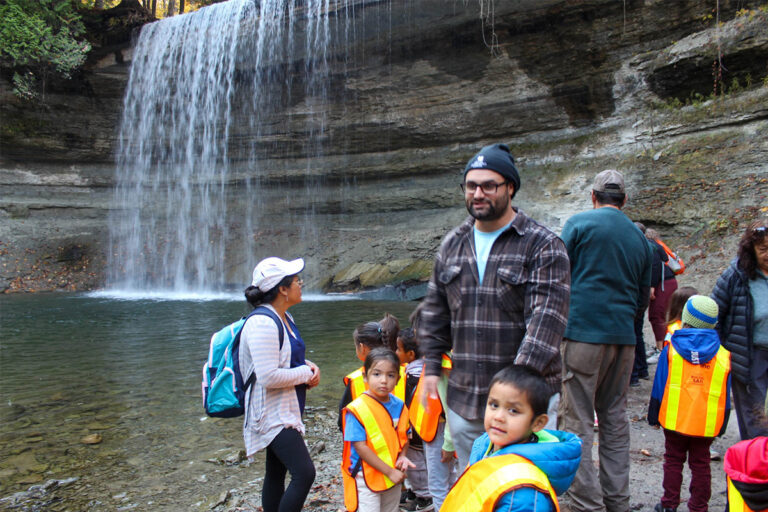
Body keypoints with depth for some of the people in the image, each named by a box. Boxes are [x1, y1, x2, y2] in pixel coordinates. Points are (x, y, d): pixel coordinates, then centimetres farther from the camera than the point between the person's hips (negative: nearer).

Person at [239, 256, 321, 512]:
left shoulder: (284, 318, 10)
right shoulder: (262, 323, -22)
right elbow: (268, 376, -28)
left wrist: (308, 365, 2)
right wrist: (306, 374, -14)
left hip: (286, 411, 10)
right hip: (273, 414, -10)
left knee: (276, 475, 17)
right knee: (304, 474, -13)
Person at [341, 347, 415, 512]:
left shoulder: (399, 406, -1)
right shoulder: (357, 409, -19)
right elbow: (361, 447, -20)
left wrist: (402, 456, -9)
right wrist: (389, 471, -18)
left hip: (394, 477, 6)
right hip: (366, 479, -6)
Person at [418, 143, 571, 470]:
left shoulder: (543, 246, -8)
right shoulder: (452, 245, 9)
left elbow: (546, 319, -17)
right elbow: (435, 311, 14)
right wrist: (432, 367, 8)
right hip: (462, 397, 5)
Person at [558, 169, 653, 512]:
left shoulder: (578, 223, -2)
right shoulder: (639, 237, 14)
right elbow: (643, 295, 19)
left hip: (582, 332, -5)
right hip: (623, 339, 6)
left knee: (577, 420, -1)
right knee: (615, 420, 15)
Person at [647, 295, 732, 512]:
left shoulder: (671, 349, -8)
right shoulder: (723, 354, -2)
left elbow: (659, 387, -5)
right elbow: (725, 396, 4)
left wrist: (654, 416, 5)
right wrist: (721, 426, 14)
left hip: (674, 420, -1)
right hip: (707, 424, 2)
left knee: (673, 460, 12)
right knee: (701, 464, 13)